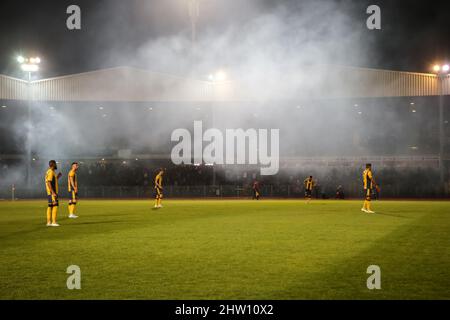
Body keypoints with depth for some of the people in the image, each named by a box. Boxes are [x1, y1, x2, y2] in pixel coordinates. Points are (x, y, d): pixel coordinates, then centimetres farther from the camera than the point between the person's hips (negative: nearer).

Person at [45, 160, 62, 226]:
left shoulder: (50, 171, 17)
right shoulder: (51, 172, -14)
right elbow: (49, 183, -21)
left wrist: (57, 177, 18)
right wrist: (53, 192, -24)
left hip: (51, 193, 10)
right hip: (52, 192, -10)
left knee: (50, 206, 9)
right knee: (55, 206, -10)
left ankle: (49, 222, 10)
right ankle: (54, 222, -12)